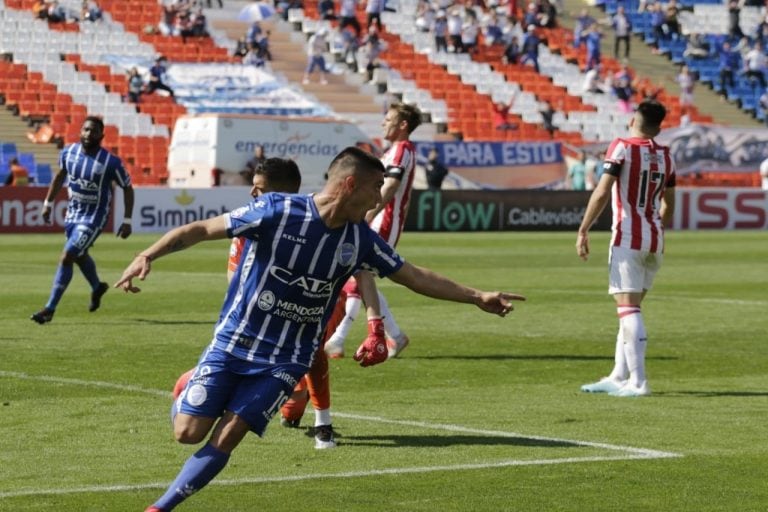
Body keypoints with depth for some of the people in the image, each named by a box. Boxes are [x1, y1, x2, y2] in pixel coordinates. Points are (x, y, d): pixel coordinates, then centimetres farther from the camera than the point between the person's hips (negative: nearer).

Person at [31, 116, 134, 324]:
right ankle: (97, 287, 54)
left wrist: (127, 221, -9)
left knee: (66, 257, -15)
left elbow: (127, 188, -8)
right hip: (73, 213, 6)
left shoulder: (111, 162, -20)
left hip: (93, 218, -6)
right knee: (80, 255, 24)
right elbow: (60, 175, 13)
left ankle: (50, 309, -9)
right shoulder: (68, 152, -6)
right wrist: (48, 203, 12)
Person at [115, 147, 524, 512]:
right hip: (232, 343, -3)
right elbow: (201, 229, -14)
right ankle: (188, 390, 29)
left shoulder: (361, 240, -3)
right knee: (188, 433, -6)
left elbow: (415, 277, 8)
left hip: (286, 360, 3)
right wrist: (148, 255, -27)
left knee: (225, 439, -9)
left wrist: (477, 297, 6)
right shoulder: (276, 210, -17)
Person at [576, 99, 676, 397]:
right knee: (631, 308, 15)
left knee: (628, 307, -9)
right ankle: (619, 377, 19)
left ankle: (638, 381, -16)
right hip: (655, 239, 6)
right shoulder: (665, 156, 11)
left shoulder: (622, 147, -6)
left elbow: (602, 193, -13)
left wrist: (583, 231, -8)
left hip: (628, 237, -6)